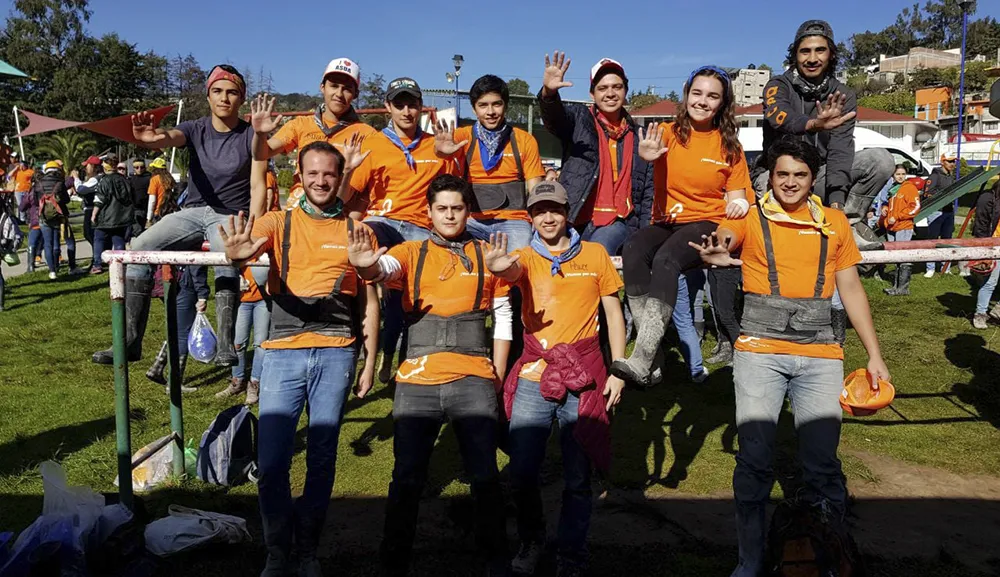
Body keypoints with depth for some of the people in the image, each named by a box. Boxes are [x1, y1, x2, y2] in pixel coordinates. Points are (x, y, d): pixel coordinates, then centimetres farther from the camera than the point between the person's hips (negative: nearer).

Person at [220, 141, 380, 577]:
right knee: (271, 463, -1)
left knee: (322, 460, 8)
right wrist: (236, 253, -41)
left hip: (336, 355, 0)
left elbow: (369, 302, 10)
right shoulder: (279, 223, 6)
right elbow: (248, 242, -16)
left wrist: (370, 362, 5)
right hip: (283, 353, 0)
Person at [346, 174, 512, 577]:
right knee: (407, 476, 5)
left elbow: (503, 316, 10)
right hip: (416, 381, 1)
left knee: (484, 475, 2)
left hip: (472, 380, 0)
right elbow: (385, 267, -14)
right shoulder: (412, 252, 8)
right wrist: (365, 265, -38)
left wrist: (497, 375, 5)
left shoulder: (487, 255, 9)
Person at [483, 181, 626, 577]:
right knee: (522, 474, 3)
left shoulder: (595, 254, 6)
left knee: (577, 477, 5)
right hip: (533, 379, 1)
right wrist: (499, 267, -45)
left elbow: (613, 312, 9)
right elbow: (514, 270, -20)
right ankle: (531, 542, 29)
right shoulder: (527, 258, 5)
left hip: (583, 378, 0)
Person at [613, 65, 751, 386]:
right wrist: (646, 157, -43)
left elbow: (736, 198, 11)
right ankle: (655, 350, -34)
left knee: (666, 258, -34)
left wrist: (739, 203, -15)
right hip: (665, 222, 2)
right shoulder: (669, 133, 7)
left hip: (707, 224, -2)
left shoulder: (729, 146, 9)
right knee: (633, 250, -33)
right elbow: (651, 149, -17)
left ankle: (641, 361, -44)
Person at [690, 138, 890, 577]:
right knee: (754, 459, -3)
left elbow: (851, 290, 13)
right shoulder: (750, 217, 4)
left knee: (822, 463, -1)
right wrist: (716, 253, -40)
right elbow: (718, 242, -15)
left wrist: (874, 356, 9)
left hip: (820, 355, 2)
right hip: (760, 350, -2)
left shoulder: (835, 223, 12)